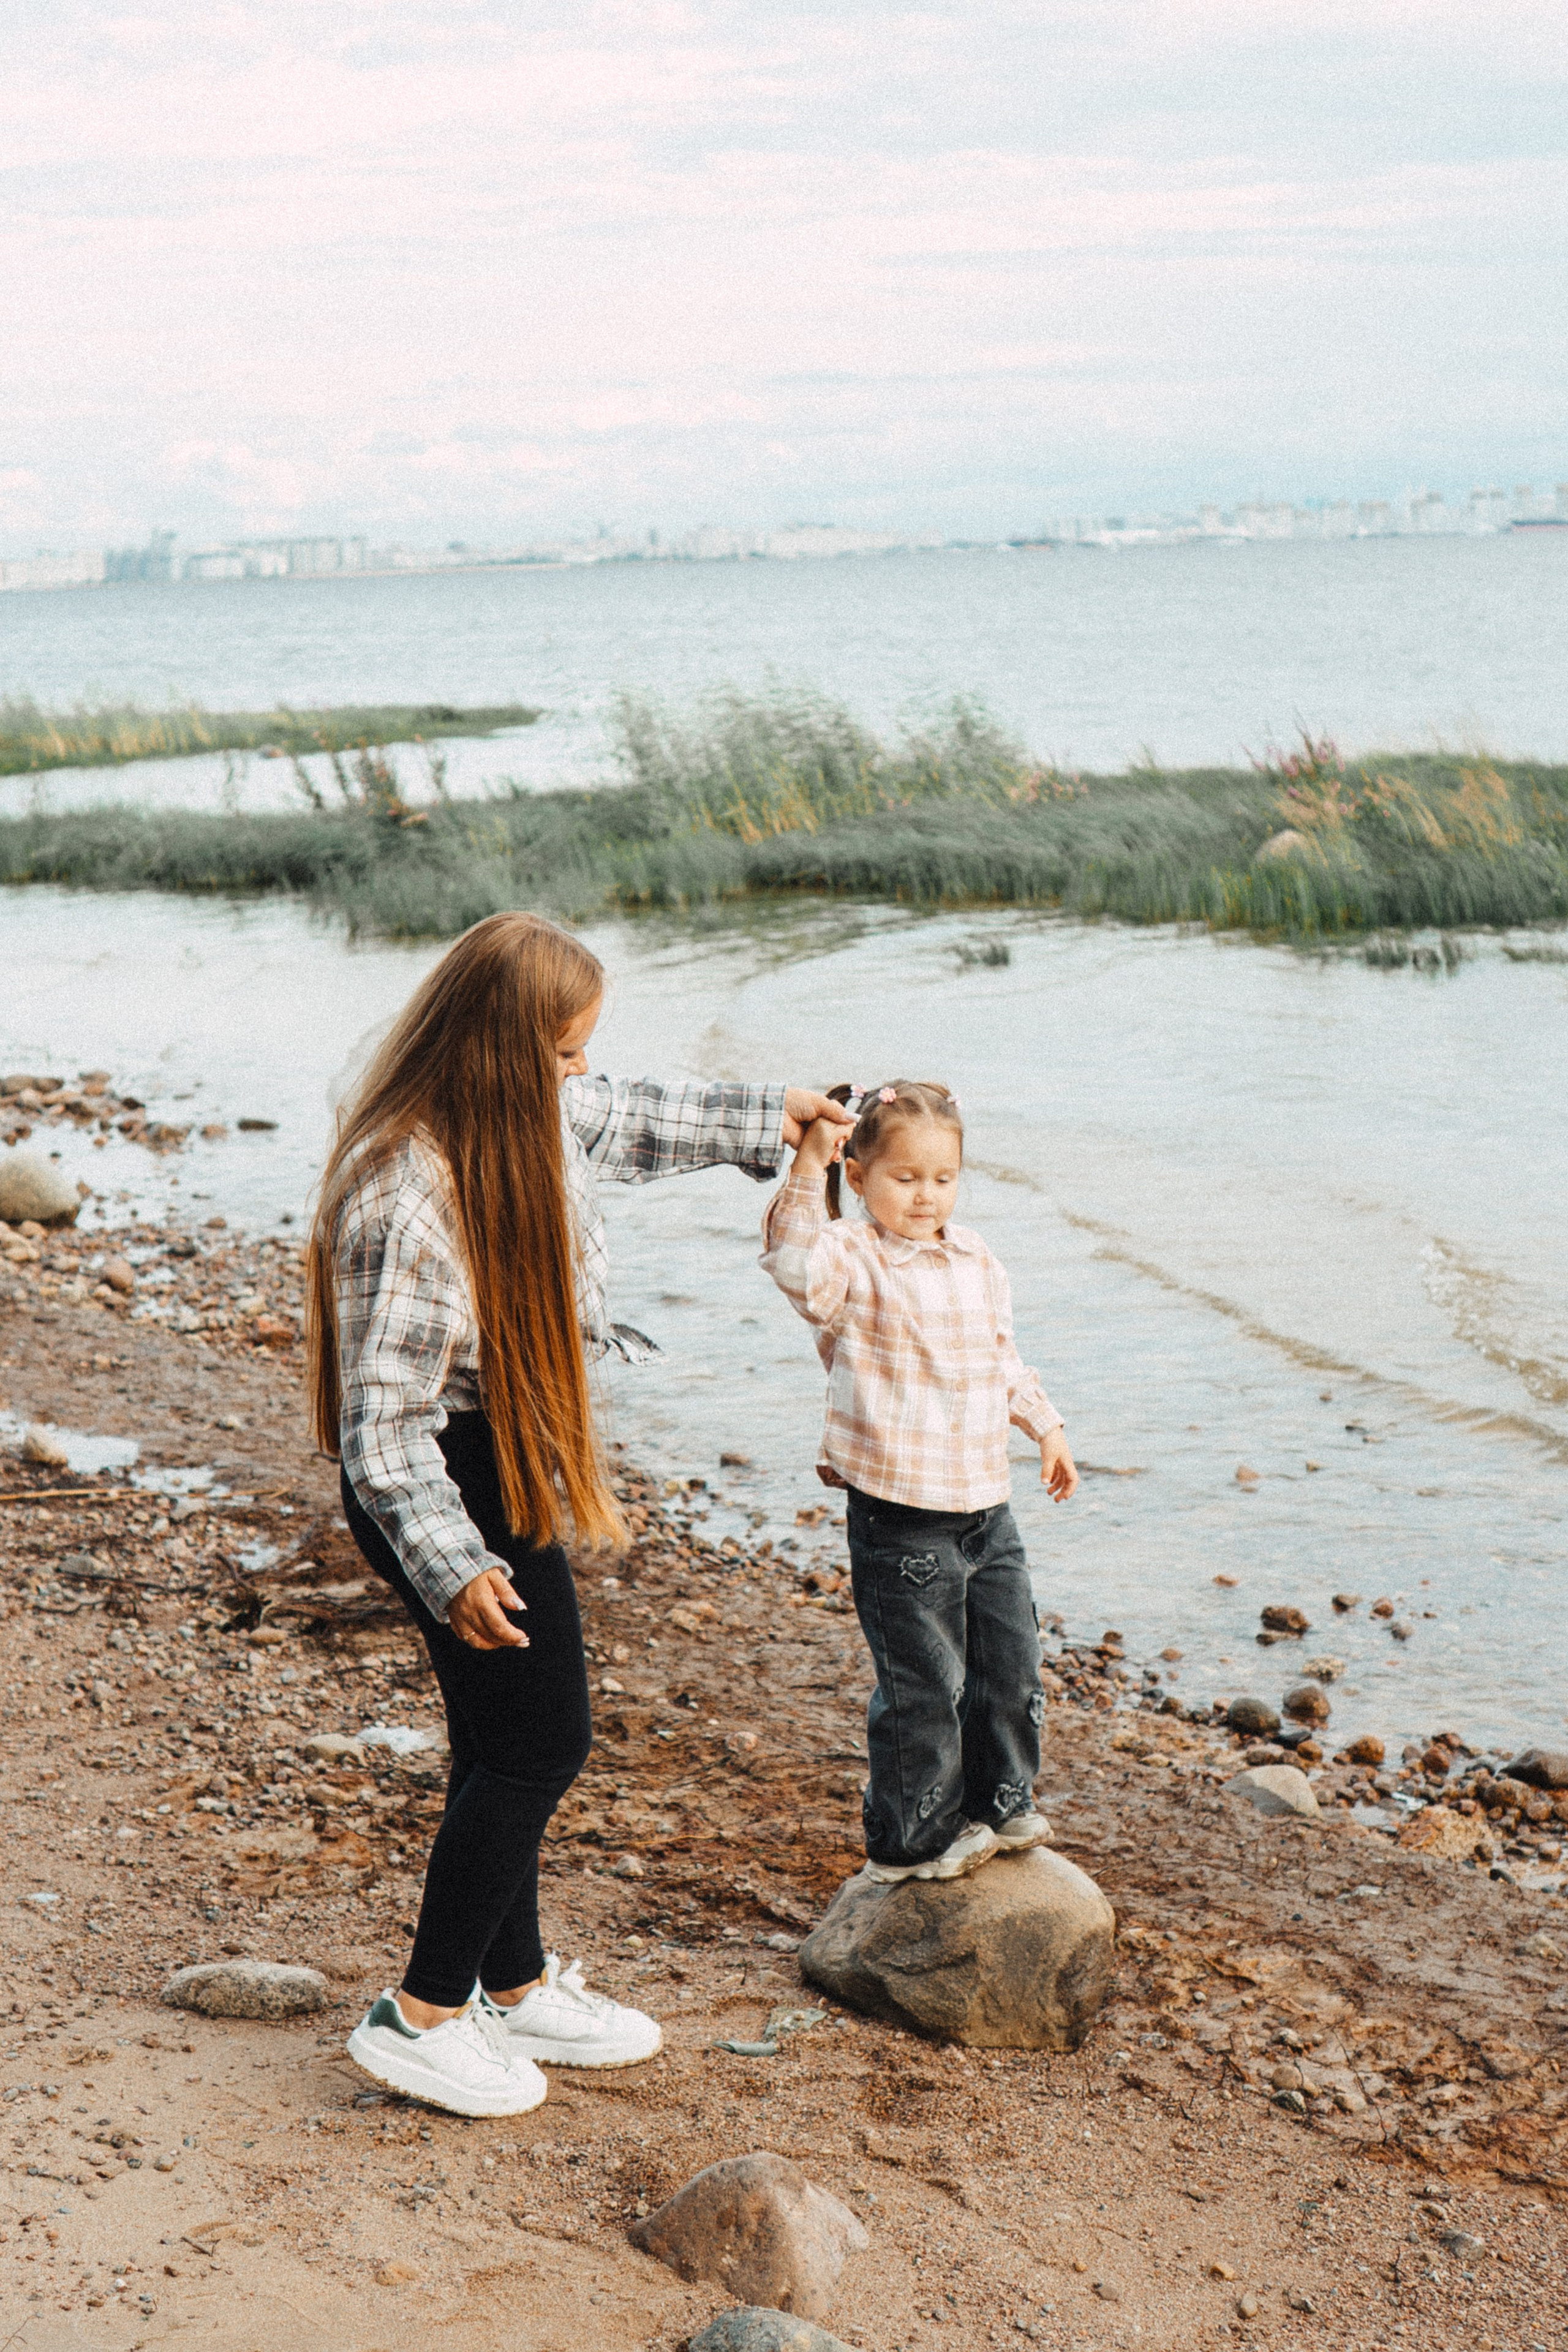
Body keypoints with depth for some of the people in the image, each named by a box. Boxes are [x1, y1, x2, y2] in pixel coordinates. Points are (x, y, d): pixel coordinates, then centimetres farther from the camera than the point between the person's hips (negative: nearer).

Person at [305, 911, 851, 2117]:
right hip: (453, 1487, -9)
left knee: (512, 1744, 16)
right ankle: (423, 2014, 11)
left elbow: (625, 1119, 23)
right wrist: (452, 1567, -33)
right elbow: (379, 1416, -27)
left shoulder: (532, 1121, -1)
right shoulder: (406, 1195, -28)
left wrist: (763, 1116, 35)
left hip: (512, 1471, 9)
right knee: (537, 1743, -3)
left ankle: (517, 1987, 31)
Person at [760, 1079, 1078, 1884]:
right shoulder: (855, 1261, -11)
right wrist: (808, 1168, -39)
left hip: (985, 1507, 7)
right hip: (901, 1518, -7)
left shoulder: (977, 1263, 10)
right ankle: (910, 1840, 16)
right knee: (922, 1684, 0)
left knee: (1012, 1665, 16)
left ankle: (999, 1803, 36)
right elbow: (796, 1264, -35)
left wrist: (1045, 1425, 27)